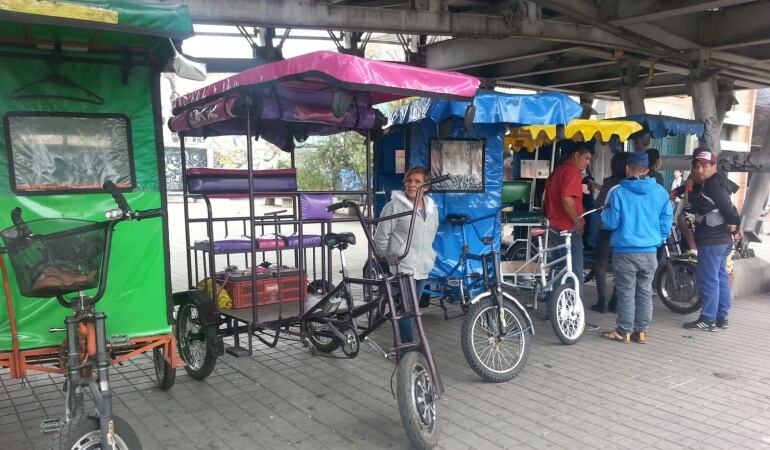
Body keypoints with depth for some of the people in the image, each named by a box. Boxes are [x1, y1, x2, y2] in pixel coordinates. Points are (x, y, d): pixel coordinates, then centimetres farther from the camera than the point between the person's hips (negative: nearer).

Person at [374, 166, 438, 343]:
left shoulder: (432, 208, 9)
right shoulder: (395, 206, -9)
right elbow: (381, 237, -7)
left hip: (423, 268, 6)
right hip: (403, 267, -6)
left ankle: (406, 344, 25)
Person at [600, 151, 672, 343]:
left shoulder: (618, 192, -10)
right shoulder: (660, 192, 1)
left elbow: (611, 223, -8)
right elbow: (666, 222, 5)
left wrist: (604, 213, 12)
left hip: (625, 251, -3)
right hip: (650, 251, 4)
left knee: (626, 292, 4)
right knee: (645, 292, 12)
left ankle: (624, 331, 11)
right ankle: (641, 331, 18)